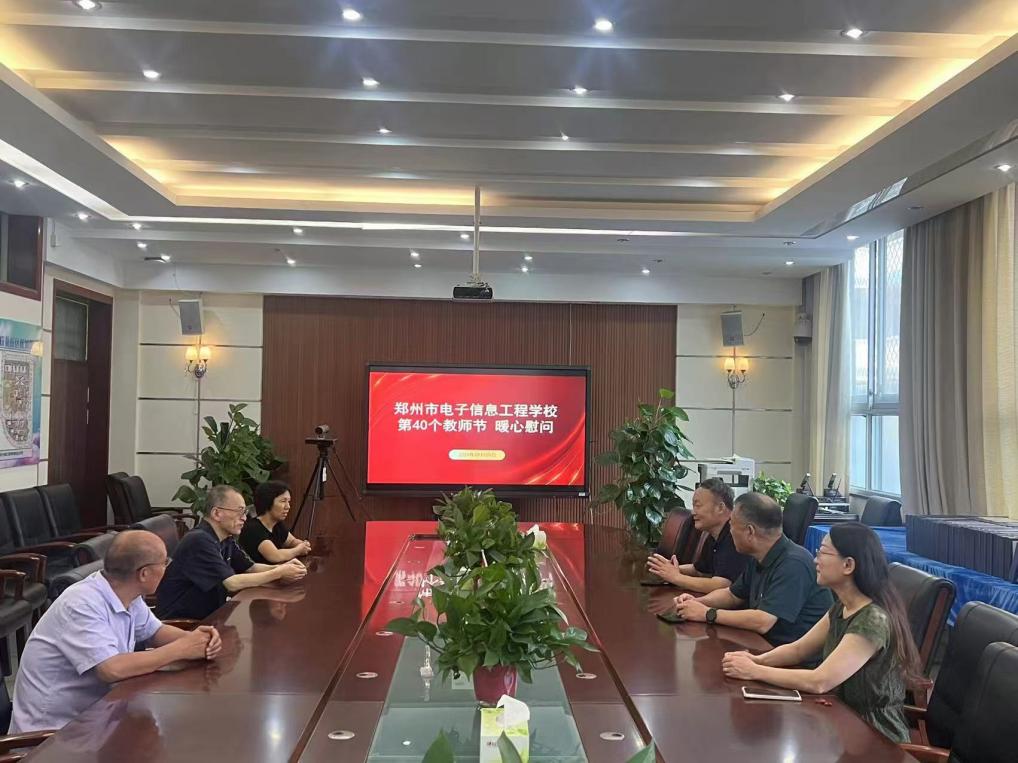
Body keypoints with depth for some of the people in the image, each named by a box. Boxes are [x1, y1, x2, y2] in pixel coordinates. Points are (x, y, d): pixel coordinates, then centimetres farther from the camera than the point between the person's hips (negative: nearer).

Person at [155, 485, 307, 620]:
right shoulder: (199, 541, -22)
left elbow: (251, 568, 13)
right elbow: (232, 583, -26)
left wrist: (283, 567, -6)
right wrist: (279, 573, -20)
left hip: (210, 615, 9)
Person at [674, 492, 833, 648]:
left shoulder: (793, 563, -23)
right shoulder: (760, 560, 7)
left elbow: (762, 622, -29)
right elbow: (732, 595, 22)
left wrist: (708, 613, -18)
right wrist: (697, 602, 3)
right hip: (768, 645, 8)